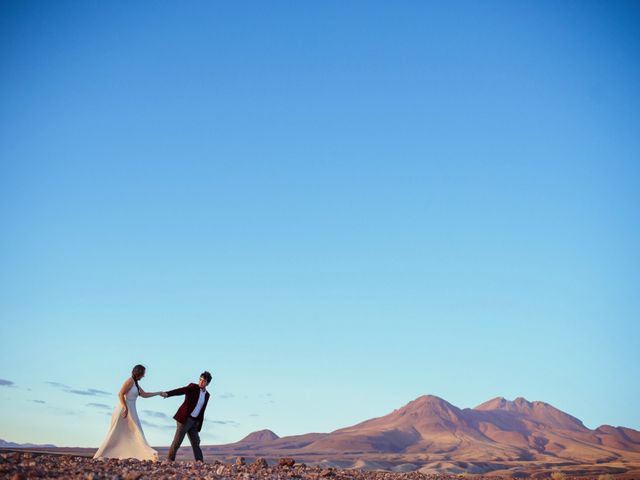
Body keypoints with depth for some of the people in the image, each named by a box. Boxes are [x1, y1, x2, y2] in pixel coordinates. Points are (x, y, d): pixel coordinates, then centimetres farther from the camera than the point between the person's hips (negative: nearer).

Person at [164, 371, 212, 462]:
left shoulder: (207, 395, 13)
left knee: (196, 442, 6)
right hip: (184, 418, -6)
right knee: (177, 441, -8)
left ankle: (200, 462, 9)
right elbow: (180, 391, -20)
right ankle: (169, 460, -1)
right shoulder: (192, 387, -4)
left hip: (194, 421, 6)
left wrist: (199, 425, 15)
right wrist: (167, 394, -36)